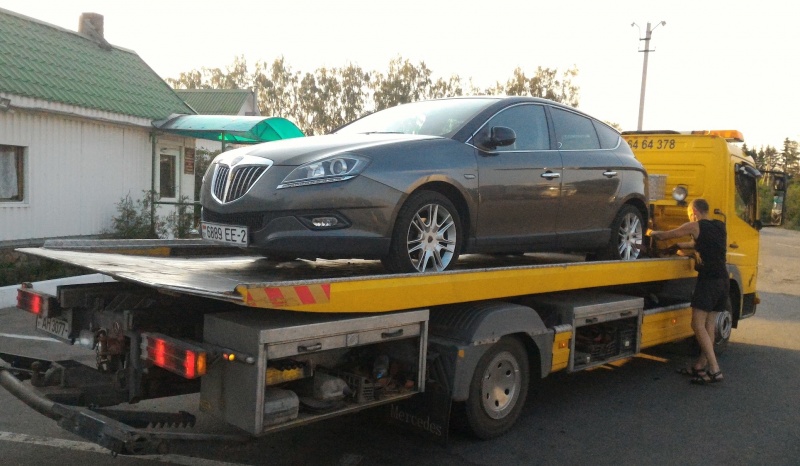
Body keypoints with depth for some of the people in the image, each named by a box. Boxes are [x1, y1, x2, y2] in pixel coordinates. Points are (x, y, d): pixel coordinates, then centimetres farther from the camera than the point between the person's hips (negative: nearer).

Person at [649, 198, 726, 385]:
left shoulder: (695, 226, -5)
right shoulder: (720, 227, 15)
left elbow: (665, 235, 3)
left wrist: (652, 233, 22)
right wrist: (680, 246, 31)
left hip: (708, 280, -8)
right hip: (723, 280, 8)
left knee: (698, 325, -9)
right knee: (709, 324, 12)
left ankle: (715, 370, -14)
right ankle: (700, 365, 19)